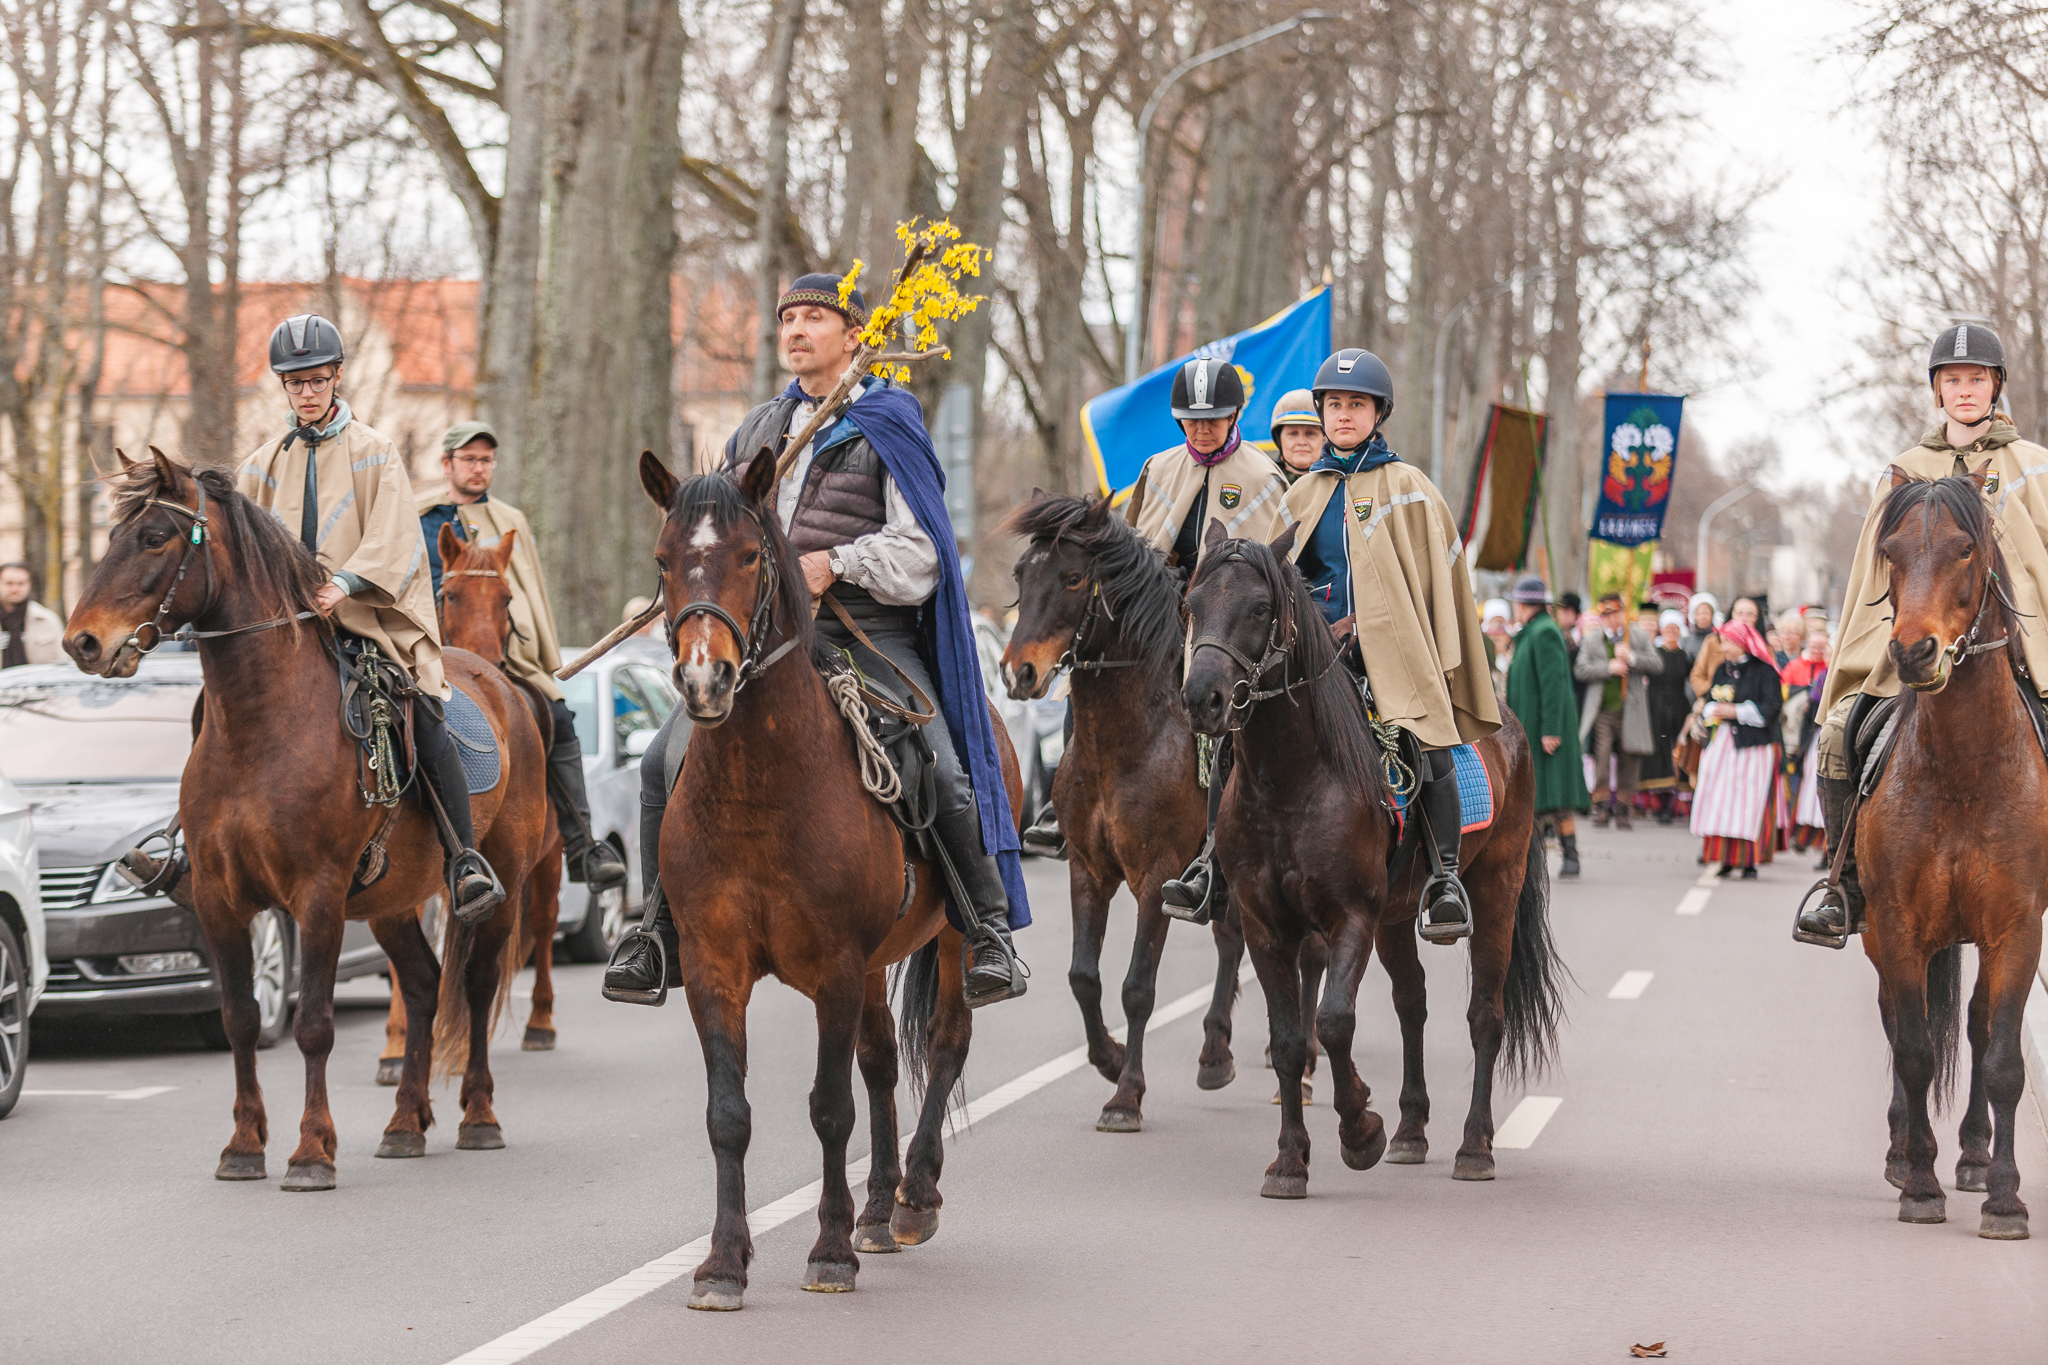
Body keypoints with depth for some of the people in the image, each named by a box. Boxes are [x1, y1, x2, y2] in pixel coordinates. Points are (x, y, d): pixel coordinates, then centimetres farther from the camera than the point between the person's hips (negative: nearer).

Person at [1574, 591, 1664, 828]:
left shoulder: (1639, 638, 10)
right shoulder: (1591, 640, 8)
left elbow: (1657, 665, 0)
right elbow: (1580, 670, -3)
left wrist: (1631, 657, -14)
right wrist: (1609, 668, -15)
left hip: (1630, 710, 1)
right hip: (1602, 711, -1)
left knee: (1628, 761, 4)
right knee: (1601, 755, -15)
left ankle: (1622, 809, 14)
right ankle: (1601, 804, -10)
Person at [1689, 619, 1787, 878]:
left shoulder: (1764, 671, -4)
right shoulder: (1722, 669, 15)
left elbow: (1770, 708, -11)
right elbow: (1709, 702, 17)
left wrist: (1736, 711, -14)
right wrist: (1713, 710, -5)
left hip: (1753, 745, -6)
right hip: (1721, 743, 6)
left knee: (1749, 803, -7)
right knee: (1720, 800, -1)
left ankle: (1749, 862, -3)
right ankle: (1725, 859, 4)